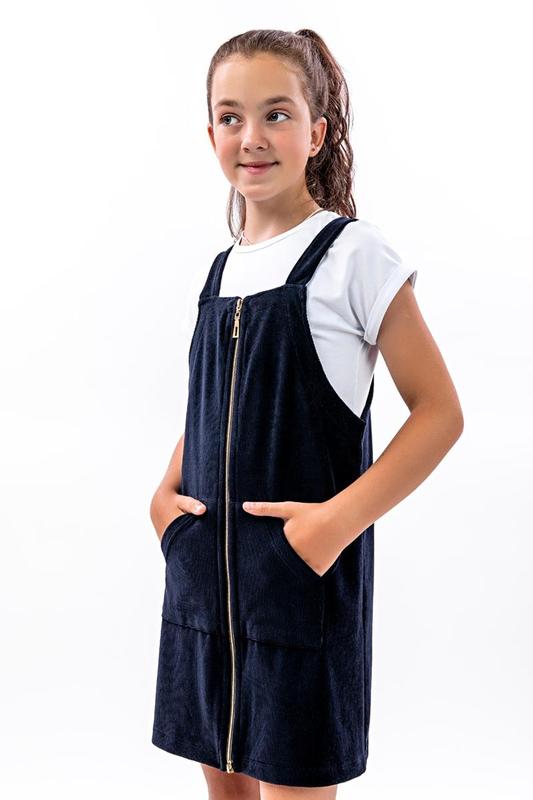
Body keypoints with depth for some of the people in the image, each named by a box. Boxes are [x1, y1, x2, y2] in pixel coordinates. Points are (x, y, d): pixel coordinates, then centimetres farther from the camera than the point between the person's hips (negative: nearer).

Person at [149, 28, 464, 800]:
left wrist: (340, 519, -19)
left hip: (305, 572, -6)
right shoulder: (217, 272, 11)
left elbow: (439, 410, -10)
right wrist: (166, 492, 3)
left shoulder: (353, 254, -8)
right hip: (204, 571, 6)